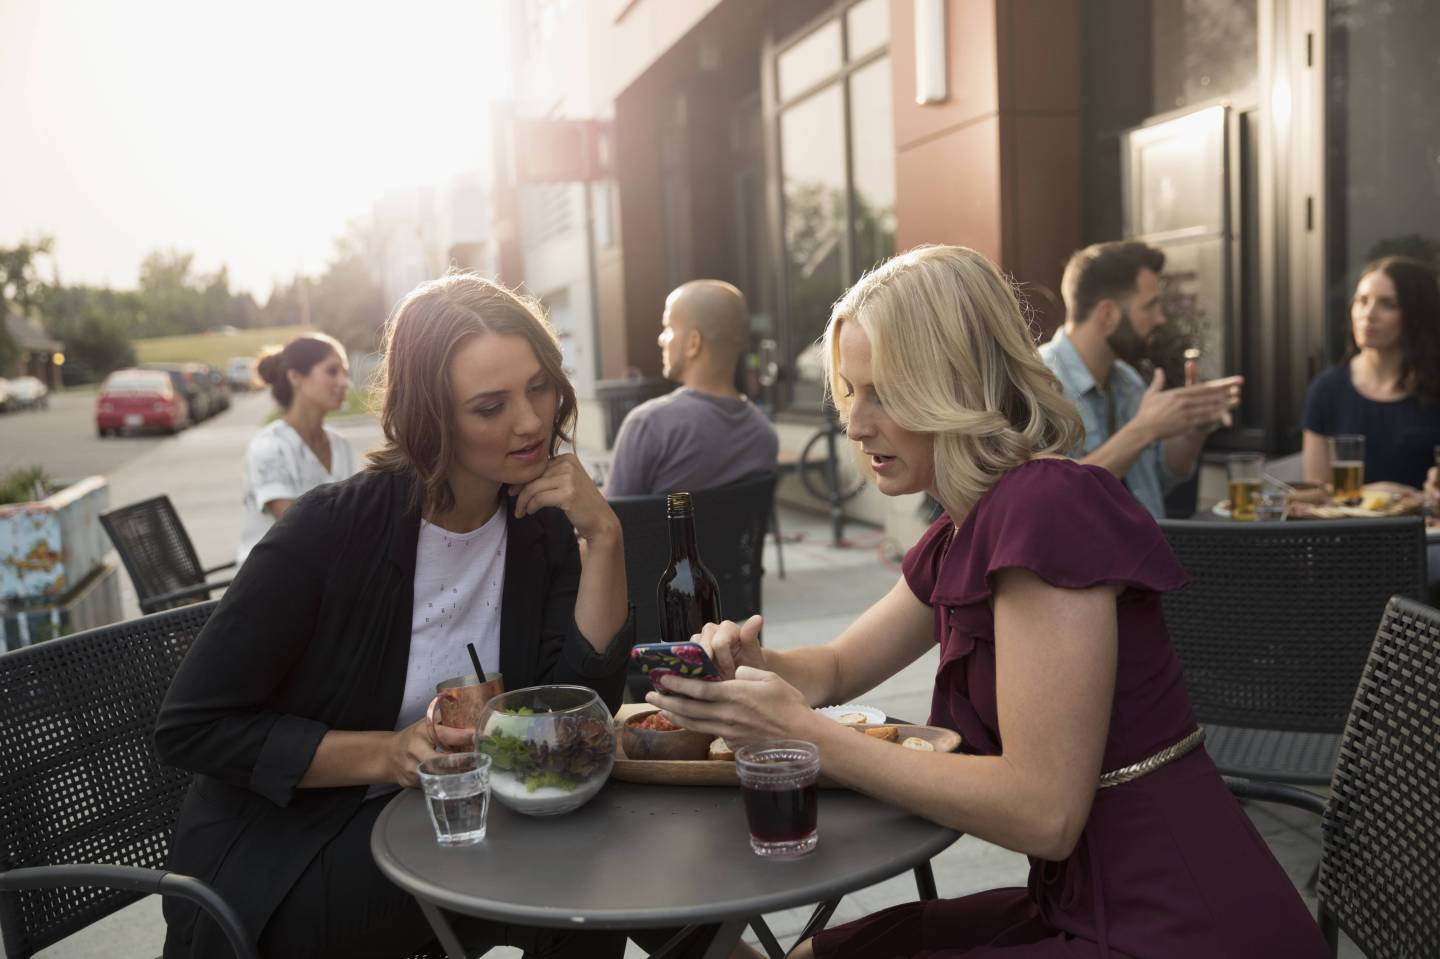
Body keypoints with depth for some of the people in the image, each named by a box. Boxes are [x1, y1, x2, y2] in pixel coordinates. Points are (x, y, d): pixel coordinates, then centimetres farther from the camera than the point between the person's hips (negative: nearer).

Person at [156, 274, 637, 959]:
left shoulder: (543, 528, -4)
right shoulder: (333, 528, -18)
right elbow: (189, 728, -14)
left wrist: (604, 538, -20)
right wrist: (385, 754, -23)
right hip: (277, 857, -5)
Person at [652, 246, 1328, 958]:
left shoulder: (1048, 507, -22)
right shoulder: (961, 532, 6)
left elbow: (1042, 811, -24)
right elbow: (840, 667, 18)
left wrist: (802, 733, -21)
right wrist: (752, 664, -5)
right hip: (1088, 902, 8)